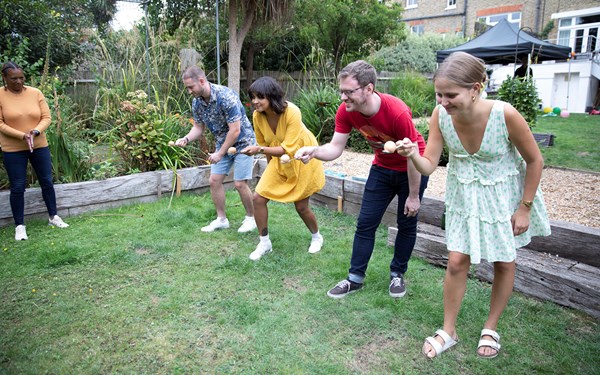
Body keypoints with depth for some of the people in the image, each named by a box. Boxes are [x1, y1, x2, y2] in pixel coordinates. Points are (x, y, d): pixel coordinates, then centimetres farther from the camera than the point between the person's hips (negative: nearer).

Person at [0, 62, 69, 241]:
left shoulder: (35, 93, -1)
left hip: (40, 146, 3)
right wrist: (22, 136, -21)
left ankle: (53, 217, 26)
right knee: (17, 187, 2)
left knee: (47, 182, 10)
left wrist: (35, 131, -20)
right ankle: (20, 225, 15)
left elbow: (46, 118, -2)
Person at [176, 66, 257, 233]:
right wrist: (186, 139, -17)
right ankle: (221, 219, 18)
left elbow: (235, 130, -27)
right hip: (223, 143, 7)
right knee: (214, 181, 3)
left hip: (242, 142, -7)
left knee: (239, 184, -7)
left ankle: (251, 218, 15)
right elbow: (199, 127, 4)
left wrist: (220, 154, -22)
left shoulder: (226, 96, -28)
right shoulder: (196, 102, -6)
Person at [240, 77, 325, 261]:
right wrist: (271, 167, 6)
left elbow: (288, 149, -33)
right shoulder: (257, 116, -16)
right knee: (258, 198, -7)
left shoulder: (291, 112, -32)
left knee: (301, 206, 3)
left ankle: (317, 237, 34)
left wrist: (259, 149, -44)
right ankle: (265, 243, 12)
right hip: (279, 159, 5)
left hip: (302, 158, -5)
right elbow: (264, 143, 1)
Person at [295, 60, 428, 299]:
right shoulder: (346, 111, -21)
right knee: (366, 223, 2)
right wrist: (314, 151, -40)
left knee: (406, 223, 5)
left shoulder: (397, 113, -35)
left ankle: (397, 275, 25)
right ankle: (355, 278, 12)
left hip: (412, 169, -4)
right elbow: (335, 147, -18)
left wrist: (413, 196, -16)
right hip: (382, 167, 5)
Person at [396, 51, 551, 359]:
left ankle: (490, 329, 34)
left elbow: (535, 160, -15)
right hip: (464, 194, 2)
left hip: (504, 193, -2)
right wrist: (413, 155, -39)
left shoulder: (504, 114, -30)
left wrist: (524, 208, -9)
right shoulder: (440, 115, -21)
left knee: (504, 263, 11)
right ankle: (448, 331, 22)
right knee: (457, 262, 2)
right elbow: (429, 165, -16)